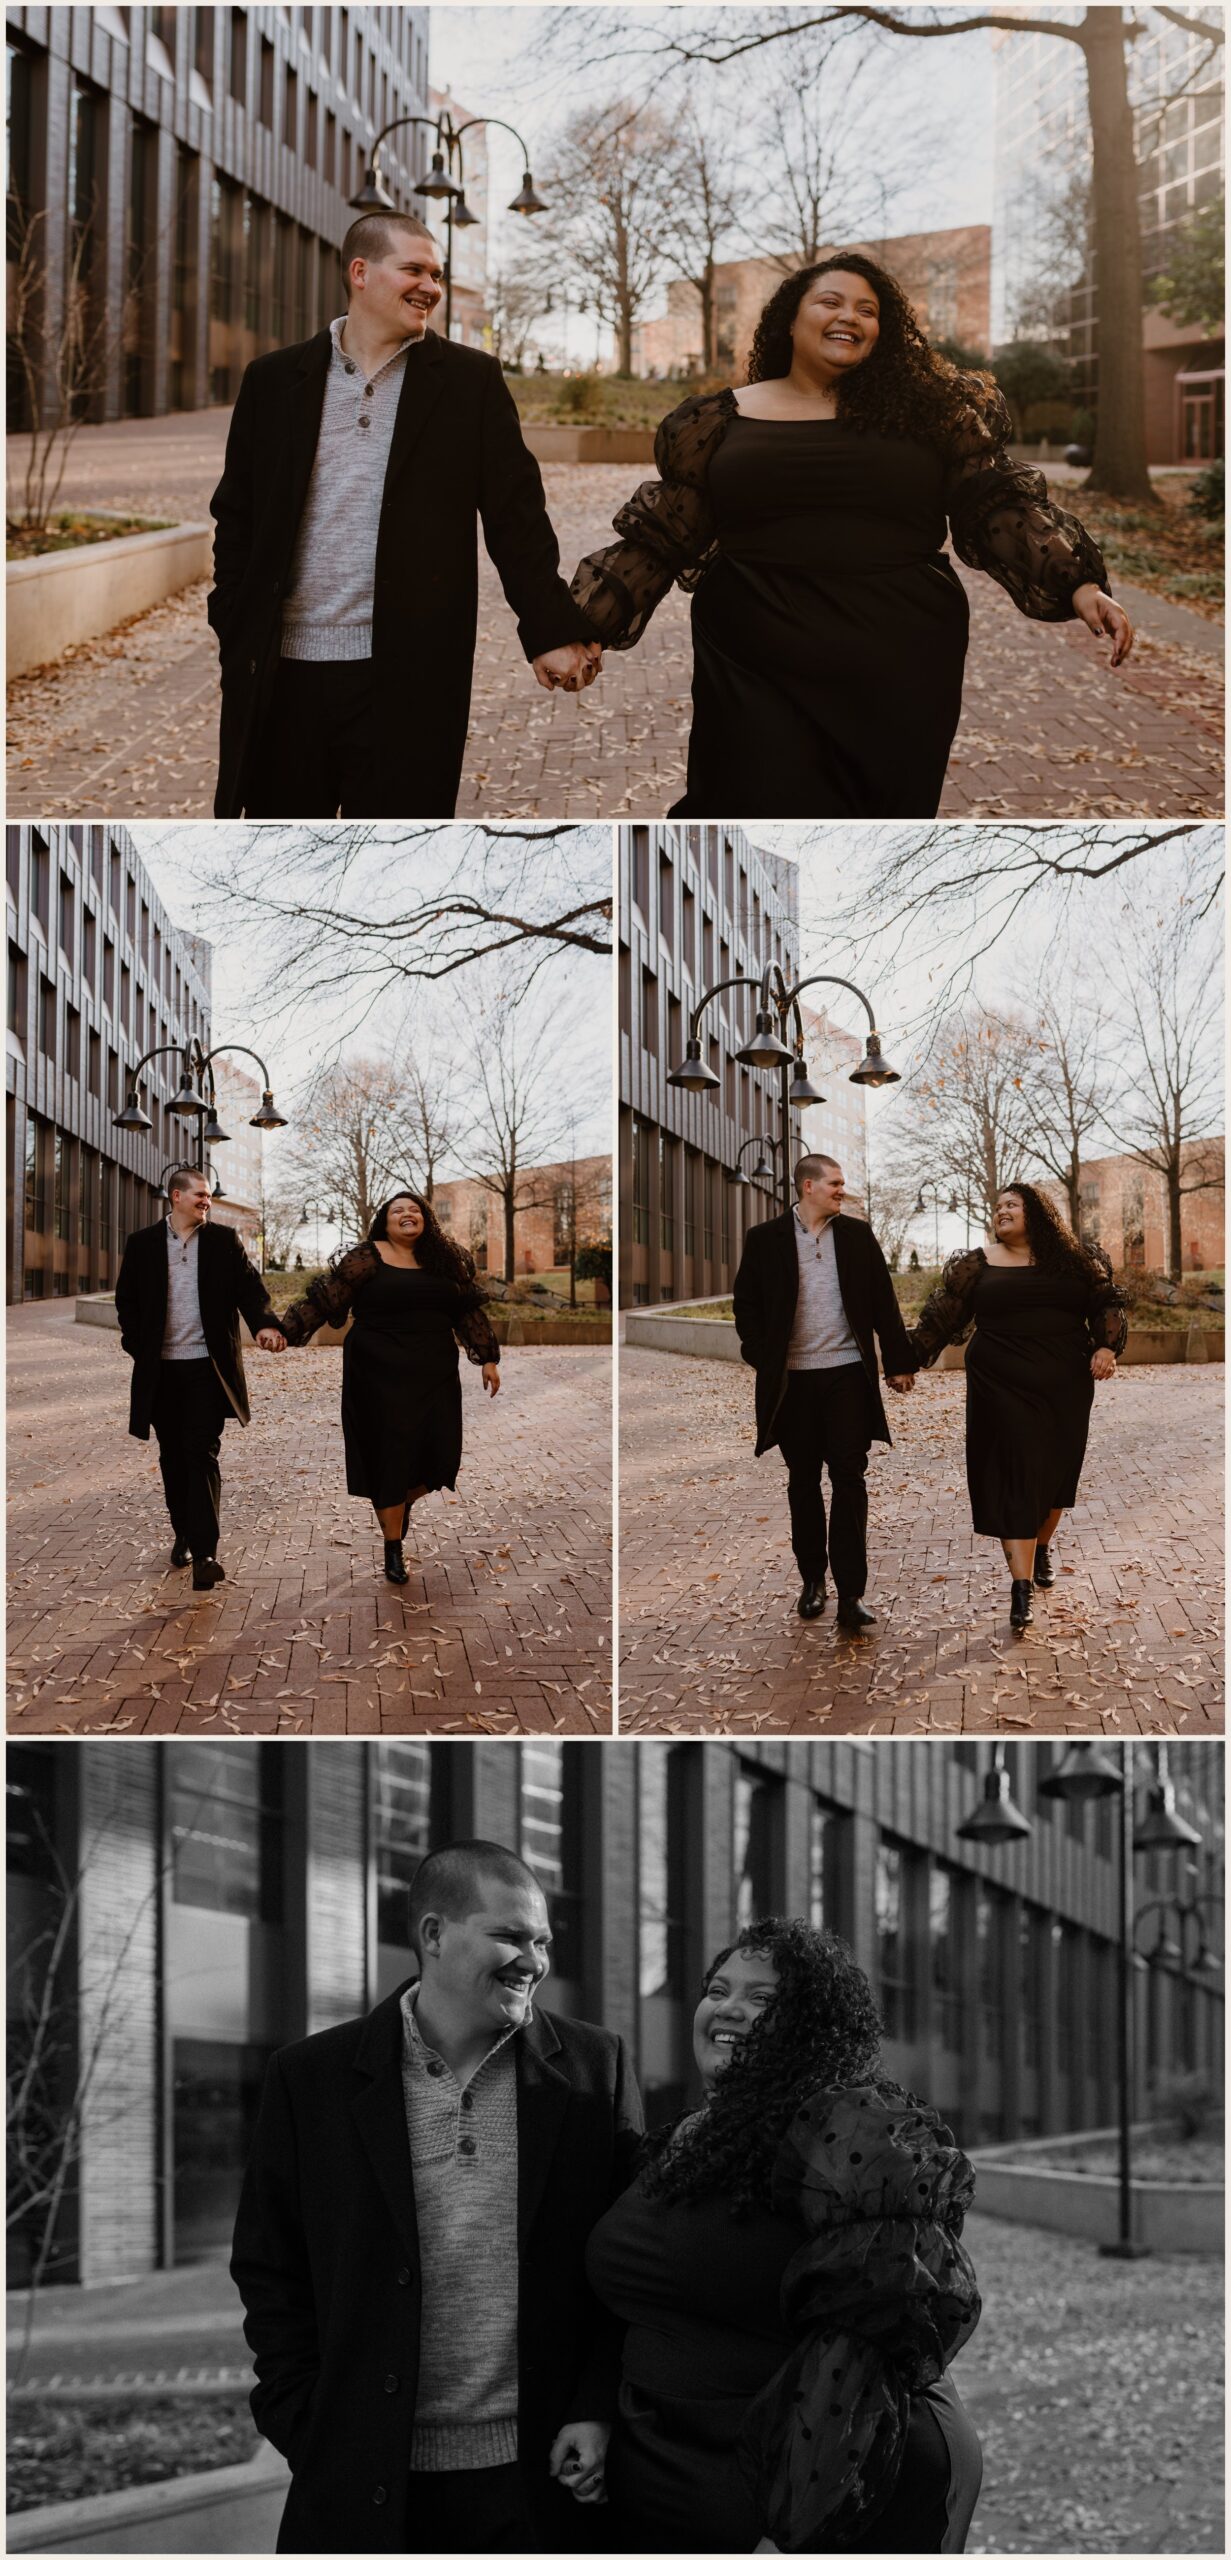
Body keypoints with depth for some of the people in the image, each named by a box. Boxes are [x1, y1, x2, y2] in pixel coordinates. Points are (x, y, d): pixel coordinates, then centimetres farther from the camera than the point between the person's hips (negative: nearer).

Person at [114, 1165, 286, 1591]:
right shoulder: (142, 1244, 6)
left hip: (207, 1364, -2)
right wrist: (138, 1345, -1)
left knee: (202, 1454, -10)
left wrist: (264, 1323, -20)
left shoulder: (223, 1241, 5)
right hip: (161, 1368, 2)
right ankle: (183, 1535, 26)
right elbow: (126, 1299, 10)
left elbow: (249, 1287, -2)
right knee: (173, 1455, 10)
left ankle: (204, 1553, -16)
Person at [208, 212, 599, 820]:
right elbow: (236, 517, 11)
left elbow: (516, 516, 3)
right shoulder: (274, 381, 8)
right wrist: (236, 636, 3)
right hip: (281, 675, 2)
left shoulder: (470, 381, 4)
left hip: (405, 679, -2)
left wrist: (551, 631, -3)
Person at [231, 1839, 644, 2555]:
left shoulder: (595, 2067, 4)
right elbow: (269, 2272, 6)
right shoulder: (312, 2080, 2)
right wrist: (309, 2435, -2)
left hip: (539, 2478, 1)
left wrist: (597, 2411, -1)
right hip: (365, 2489, 0)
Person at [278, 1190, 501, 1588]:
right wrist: (286, 1331, -15)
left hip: (435, 1375, 4)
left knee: (438, 1451, -3)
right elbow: (323, 1298, -6)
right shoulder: (367, 1258, -2)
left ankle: (404, 1504, 30)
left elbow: (470, 1311, 14)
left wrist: (488, 1358, 11)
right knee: (390, 1454, -3)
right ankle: (393, 1547, 10)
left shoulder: (446, 1260, 11)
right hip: (382, 1375, -4)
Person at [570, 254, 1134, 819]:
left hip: (899, 673, 1)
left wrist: (1078, 583, -9)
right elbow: (657, 538, 10)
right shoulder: (723, 421, 8)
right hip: (759, 675, -1)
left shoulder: (922, 411, 7)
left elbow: (997, 506, 3)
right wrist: (588, 626, 3)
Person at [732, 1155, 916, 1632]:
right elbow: (746, 1304, 5)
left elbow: (883, 1301, 8)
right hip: (792, 1379, 0)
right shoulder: (765, 1239, 2)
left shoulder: (857, 1234, 7)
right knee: (803, 1480, 9)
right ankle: (812, 1579, 22)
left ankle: (850, 1595, -6)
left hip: (847, 1373, 0)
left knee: (849, 1479, -5)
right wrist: (761, 1359, -6)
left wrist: (899, 1362, 6)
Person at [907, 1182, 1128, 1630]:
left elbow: (1108, 1302, 8)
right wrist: (910, 1356, -5)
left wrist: (1106, 1346, -8)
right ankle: (1022, 1587, -16)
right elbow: (941, 1318, 4)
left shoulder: (1076, 1260, 8)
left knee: (1056, 1472, 8)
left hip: (1065, 1387, 2)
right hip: (1004, 1387, -2)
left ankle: (1042, 1548, 36)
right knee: (1016, 1476, -10)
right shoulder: (978, 1264, 5)